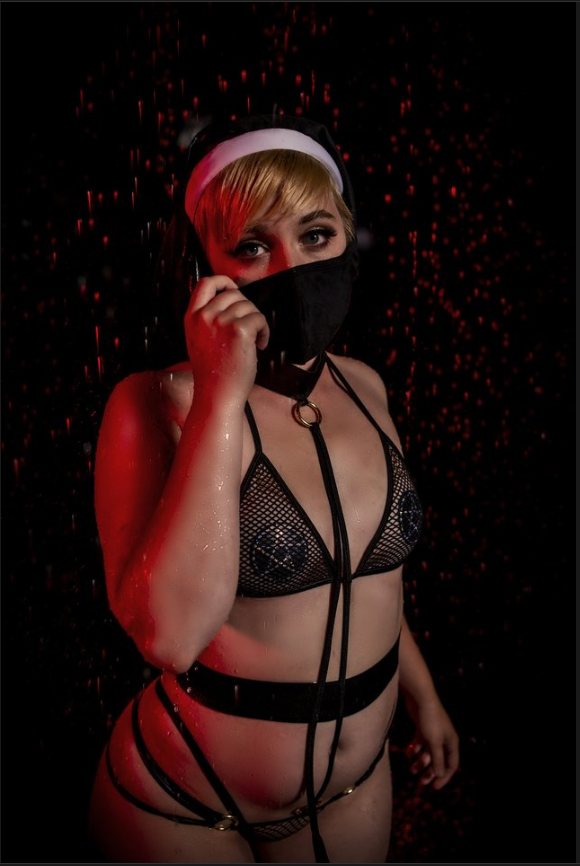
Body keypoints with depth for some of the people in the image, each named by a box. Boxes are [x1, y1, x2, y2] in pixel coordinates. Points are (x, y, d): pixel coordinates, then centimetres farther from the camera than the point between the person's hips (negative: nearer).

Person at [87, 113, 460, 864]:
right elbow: (169, 631, -33)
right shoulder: (155, 402, -20)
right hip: (186, 804, -4)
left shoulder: (363, 387, -5)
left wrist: (422, 694, 17)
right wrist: (222, 396, -34)